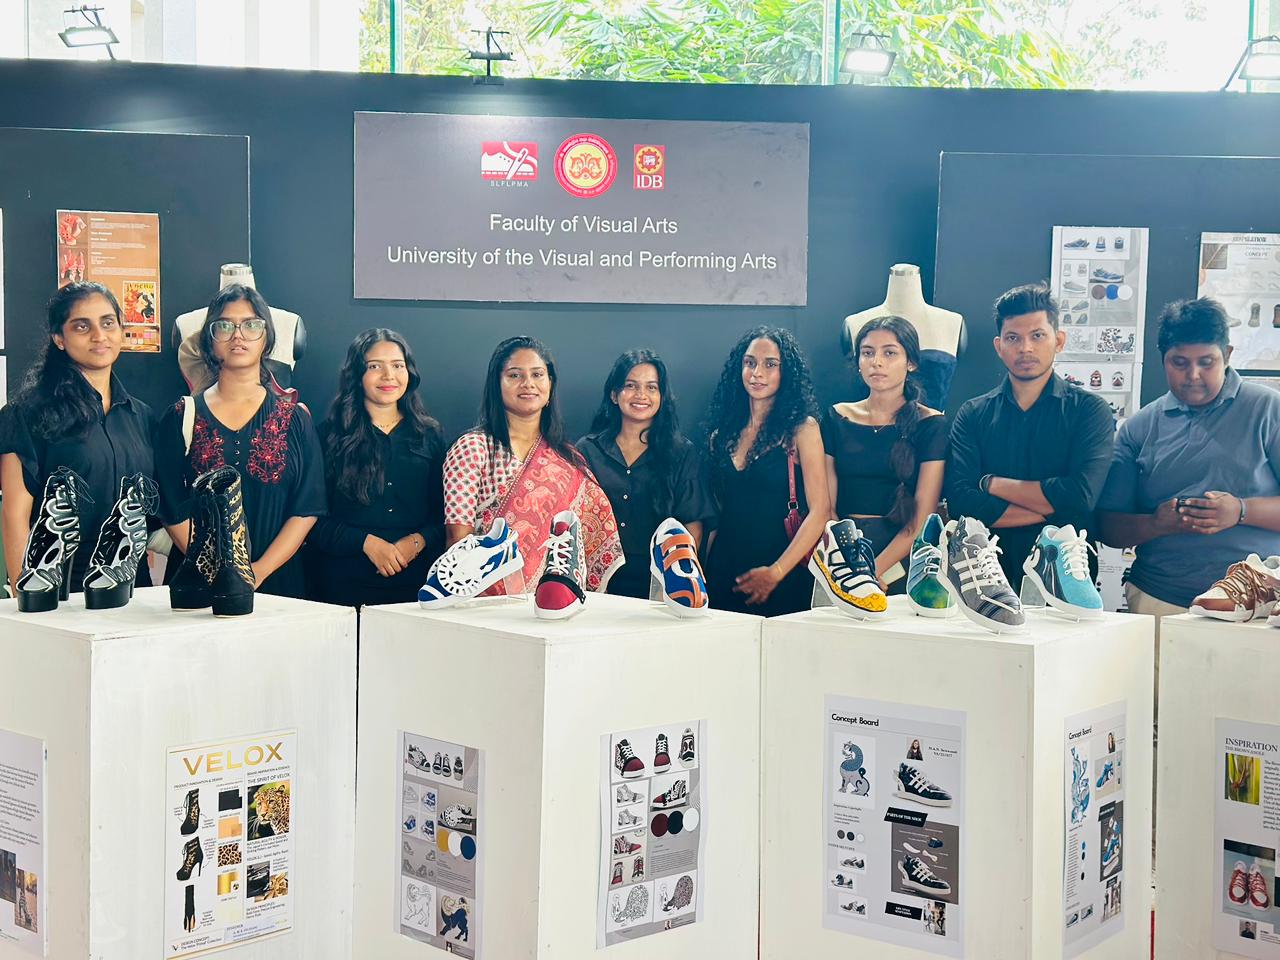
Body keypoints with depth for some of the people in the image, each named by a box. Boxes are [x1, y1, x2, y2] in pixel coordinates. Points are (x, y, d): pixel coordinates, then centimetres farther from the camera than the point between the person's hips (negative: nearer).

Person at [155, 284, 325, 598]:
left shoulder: (294, 417, 6)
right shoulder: (182, 417, 6)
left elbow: (308, 508, 0)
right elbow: (173, 509, 0)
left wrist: (260, 571, -12)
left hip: (276, 581, 0)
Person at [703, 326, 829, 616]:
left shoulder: (802, 429, -3)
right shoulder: (722, 435, 10)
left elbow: (820, 511, -10)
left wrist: (776, 572, -16)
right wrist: (704, 575, 3)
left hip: (780, 582, -4)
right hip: (722, 574, 4)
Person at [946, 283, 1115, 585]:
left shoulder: (1090, 410, 5)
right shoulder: (972, 415, 10)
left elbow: (1082, 496, -10)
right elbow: (961, 502, -4)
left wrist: (992, 484, -3)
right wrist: (1052, 509, -7)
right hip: (988, 570, 1)